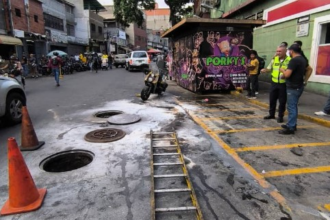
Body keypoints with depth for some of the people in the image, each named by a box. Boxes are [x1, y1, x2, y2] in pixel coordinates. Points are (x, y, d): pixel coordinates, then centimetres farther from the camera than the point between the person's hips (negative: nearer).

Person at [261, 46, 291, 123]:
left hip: (283, 84, -4)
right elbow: (269, 68, 11)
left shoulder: (289, 60, -10)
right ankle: (271, 114, 29)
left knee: (282, 101, 6)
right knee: (272, 99, 13)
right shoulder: (274, 59, 5)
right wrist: (264, 70, -9)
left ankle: (280, 116, 20)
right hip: (274, 83, 5)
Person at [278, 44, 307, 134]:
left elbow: (287, 74, -25)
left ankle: (290, 128, -3)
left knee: (291, 107, -6)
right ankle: (292, 124, 26)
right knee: (294, 106, 17)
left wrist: (282, 70, -5)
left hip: (293, 87, -10)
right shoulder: (303, 60, 12)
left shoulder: (294, 60, -19)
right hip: (299, 86, 10)